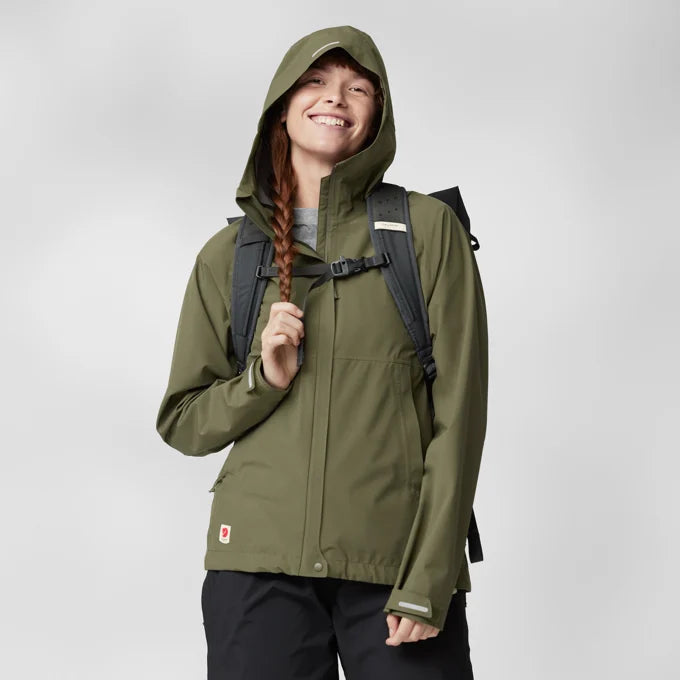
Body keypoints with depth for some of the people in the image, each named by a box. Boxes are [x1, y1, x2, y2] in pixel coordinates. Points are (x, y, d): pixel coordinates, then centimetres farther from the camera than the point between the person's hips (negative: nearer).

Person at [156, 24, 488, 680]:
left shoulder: (429, 228, 2)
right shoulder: (229, 253, 10)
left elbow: (457, 411, -2)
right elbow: (181, 421, 14)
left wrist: (429, 581, -8)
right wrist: (264, 380, -6)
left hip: (396, 565, -2)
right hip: (259, 561, 2)